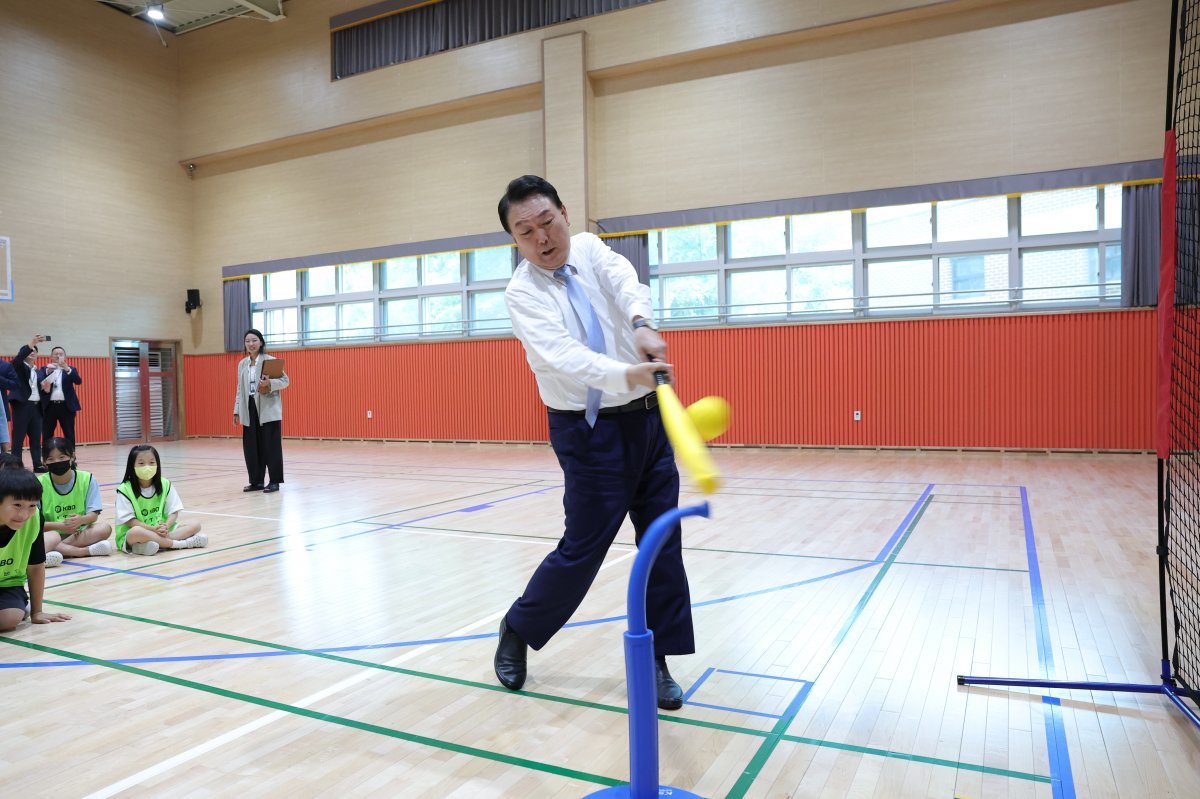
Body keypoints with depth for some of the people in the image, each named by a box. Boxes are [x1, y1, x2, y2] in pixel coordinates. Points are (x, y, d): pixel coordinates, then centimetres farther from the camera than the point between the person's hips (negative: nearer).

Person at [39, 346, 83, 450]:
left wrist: (67, 369, -22)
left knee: (69, 436, 1)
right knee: (47, 436, 2)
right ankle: (46, 458, 7)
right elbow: (39, 381, -5)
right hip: (49, 406, 1)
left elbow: (78, 381, -8)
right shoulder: (44, 369, 13)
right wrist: (48, 371, -22)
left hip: (66, 406, -1)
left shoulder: (71, 369, 11)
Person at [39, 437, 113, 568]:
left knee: (104, 528, -28)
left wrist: (81, 520, -29)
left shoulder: (87, 479, -3)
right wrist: (59, 525, -24)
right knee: (52, 538, -36)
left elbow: (93, 515, -6)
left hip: (79, 532, 2)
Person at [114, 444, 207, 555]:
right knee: (136, 532, -39)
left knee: (195, 524, -12)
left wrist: (165, 527, -20)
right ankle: (180, 543, -30)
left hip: (162, 530, 5)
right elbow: (130, 521, -13)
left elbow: (173, 512, 1)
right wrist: (153, 528, -26)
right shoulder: (125, 490, -8)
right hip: (131, 536, -4)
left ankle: (159, 543, -31)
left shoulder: (165, 485, 3)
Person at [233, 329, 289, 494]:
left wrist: (270, 383, -24)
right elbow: (240, 389, 17)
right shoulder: (242, 364, 13)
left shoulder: (270, 360, -4)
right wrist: (237, 411, 13)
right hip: (249, 409, 6)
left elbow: (285, 381, -5)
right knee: (251, 447, 7)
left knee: (271, 446, -3)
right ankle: (256, 481, 17)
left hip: (268, 409, -5)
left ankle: (274, 482, 4)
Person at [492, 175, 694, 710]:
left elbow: (625, 282, -18)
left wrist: (641, 325, -39)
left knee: (663, 541, 6)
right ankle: (518, 630, 25)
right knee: (584, 547, -1)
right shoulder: (522, 294, -10)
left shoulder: (588, 249, 4)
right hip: (591, 432, -5)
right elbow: (563, 356, -28)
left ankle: (656, 660, 20)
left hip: (648, 418, 5)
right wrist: (627, 375, -45)